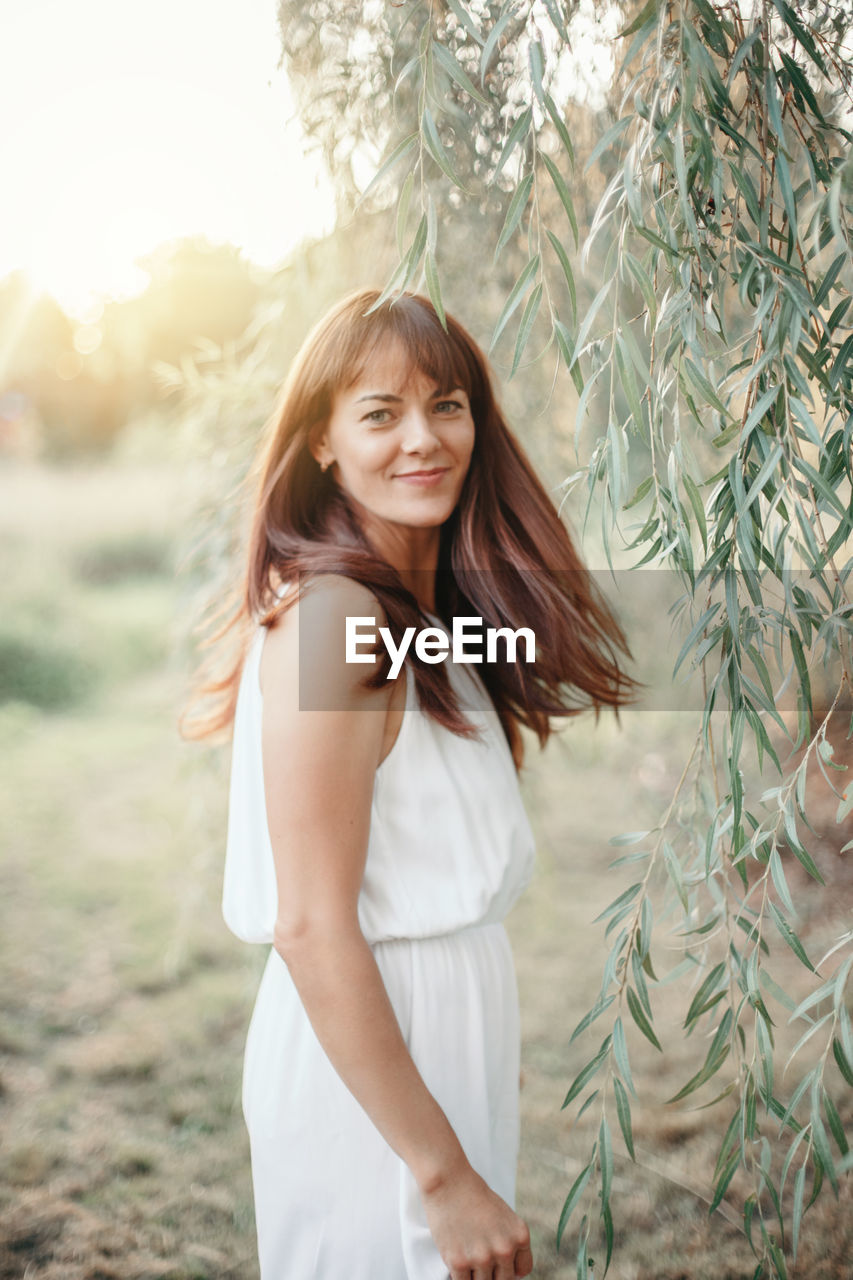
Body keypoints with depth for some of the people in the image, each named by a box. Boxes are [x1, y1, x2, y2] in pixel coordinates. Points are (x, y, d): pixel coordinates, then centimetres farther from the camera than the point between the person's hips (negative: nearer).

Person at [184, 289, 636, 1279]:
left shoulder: (429, 607, 6)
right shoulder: (327, 616, -22)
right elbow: (312, 928, -24)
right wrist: (446, 1177, -21)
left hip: (451, 1033, 9)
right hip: (368, 1065, -9)